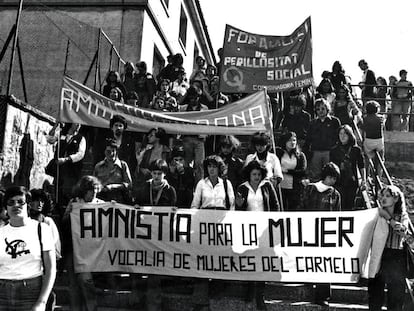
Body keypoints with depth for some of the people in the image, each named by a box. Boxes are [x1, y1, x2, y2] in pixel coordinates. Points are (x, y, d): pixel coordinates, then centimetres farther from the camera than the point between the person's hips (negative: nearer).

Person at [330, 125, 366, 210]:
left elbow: (361, 167, 8)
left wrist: (363, 180, 3)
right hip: (339, 183, 0)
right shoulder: (334, 151, 4)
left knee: (350, 206, 7)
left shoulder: (356, 150, 3)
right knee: (340, 206, -4)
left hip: (352, 183, 0)